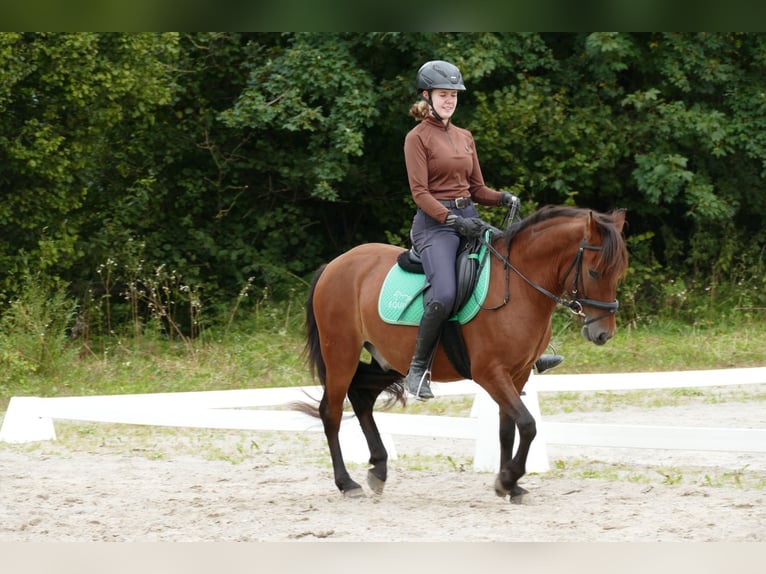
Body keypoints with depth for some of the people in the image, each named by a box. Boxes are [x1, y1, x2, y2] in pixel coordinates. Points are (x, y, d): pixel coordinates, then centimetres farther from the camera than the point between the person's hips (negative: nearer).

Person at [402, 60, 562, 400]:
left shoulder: (464, 138, 17)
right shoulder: (418, 138, -3)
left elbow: (477, 189, 18)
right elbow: (420, 193, -11)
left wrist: (503, 198, -3)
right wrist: (452, 219, -23)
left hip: (469, 218, 7)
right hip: (435, 222, -7)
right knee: (445, 295, -27)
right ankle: (418, 369, -13)